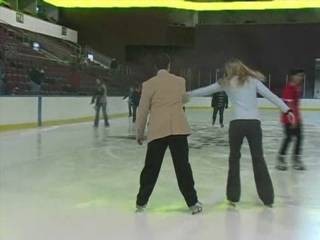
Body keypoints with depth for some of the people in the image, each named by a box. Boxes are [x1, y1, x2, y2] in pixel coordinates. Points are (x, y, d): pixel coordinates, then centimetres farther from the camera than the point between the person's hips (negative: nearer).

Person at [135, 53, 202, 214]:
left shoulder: (149, 84, 0)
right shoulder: (180, 81, 8)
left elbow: (142, 110, 3)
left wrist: (139, 133, 13)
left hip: (157, 131, -1)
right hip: (178, 129, 1)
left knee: (151, 168, 10)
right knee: (183, 167, 4)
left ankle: (141, 202, 20)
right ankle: (193, 203, 7)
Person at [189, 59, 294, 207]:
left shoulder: (226, 83, 10)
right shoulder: (253, 80, 12)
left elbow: (204, 91, 16)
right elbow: (271, 96, 5)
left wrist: (187, 94, 28)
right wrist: (287, 110, 6)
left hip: (237, 123, -1)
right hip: (254, 123, 1)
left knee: (234, 158, 15)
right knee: (258, 159, 10)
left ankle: (233, 196, 17)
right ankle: (267, 198, 13)